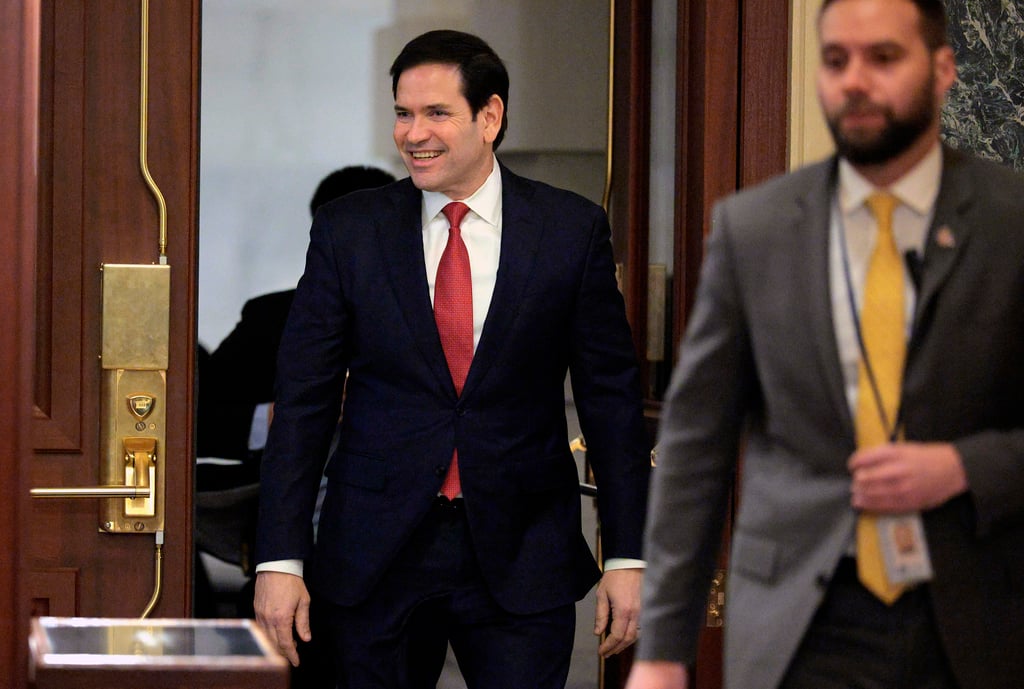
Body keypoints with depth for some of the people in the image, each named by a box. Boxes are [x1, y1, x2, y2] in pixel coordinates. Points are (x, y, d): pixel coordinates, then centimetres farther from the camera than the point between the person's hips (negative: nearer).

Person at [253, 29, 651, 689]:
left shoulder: (572, 229, 1)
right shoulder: (349, 231, 2)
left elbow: (612, 398, 4)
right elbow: (303, 401, 1)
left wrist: (626, 557, -1)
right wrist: (281, 560, -6)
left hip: (522, 559, -1)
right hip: (376, 557, 1)